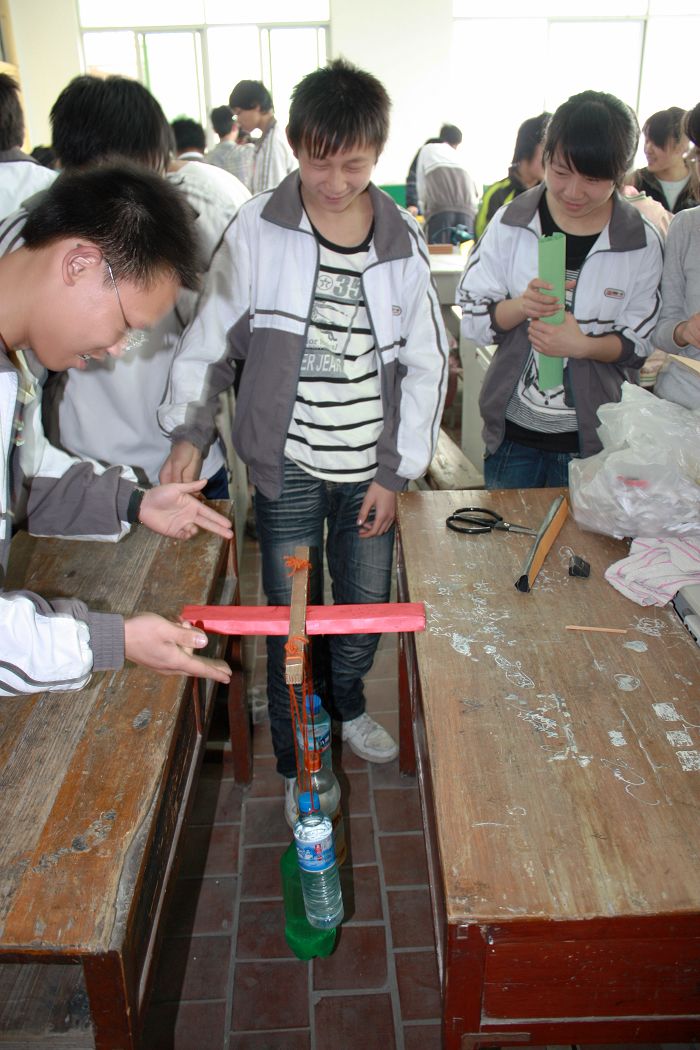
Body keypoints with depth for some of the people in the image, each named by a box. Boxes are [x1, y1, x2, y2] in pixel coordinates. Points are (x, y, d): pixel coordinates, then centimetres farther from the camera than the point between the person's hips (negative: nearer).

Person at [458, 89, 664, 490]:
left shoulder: (642, 244, -6)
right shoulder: (511, 223, -4)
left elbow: (640, 341, -4)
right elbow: (472, 316, -4)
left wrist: (584, 345, -22)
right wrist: (520, 307, -23)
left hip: (593, 438, 0)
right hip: (513, 433, 1)